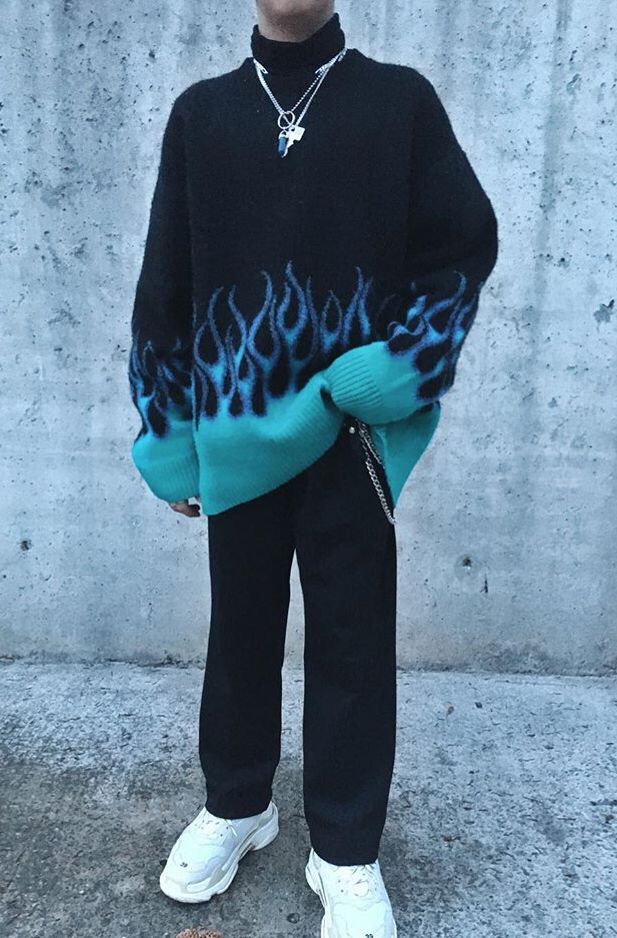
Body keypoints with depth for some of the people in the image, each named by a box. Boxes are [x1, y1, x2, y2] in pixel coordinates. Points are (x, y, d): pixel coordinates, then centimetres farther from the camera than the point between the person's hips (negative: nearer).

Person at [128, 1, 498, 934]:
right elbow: (165, 280, 8)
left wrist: (395, 369, -13)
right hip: (236, 429, 2)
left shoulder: (400, 99, 6)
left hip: (354, 431, -1)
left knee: (353, 640, 6)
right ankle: (237, 805, 37)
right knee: (241, 627, 14)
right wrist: (170, 433, 5)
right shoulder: (201, 111, 10)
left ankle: (346, 853, 25)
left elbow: (465, 246, 2)